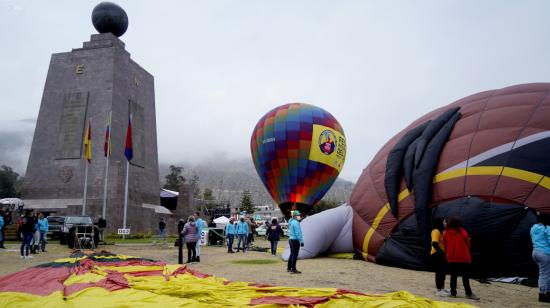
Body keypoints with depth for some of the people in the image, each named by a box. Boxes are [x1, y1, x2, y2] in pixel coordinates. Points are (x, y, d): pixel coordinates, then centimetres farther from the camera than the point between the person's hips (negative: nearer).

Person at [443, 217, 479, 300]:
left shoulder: (446, 233, 0)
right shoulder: (463, 232, -6)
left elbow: (445, 245, 6)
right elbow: (467, 244, 1)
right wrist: (467, 255, 16)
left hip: (451, 258, 2)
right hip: (463, 258, -2)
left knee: (453, 276, 8)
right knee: (465, 276, 1)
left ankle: (453, 292, 10)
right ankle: (468, 293, 1)